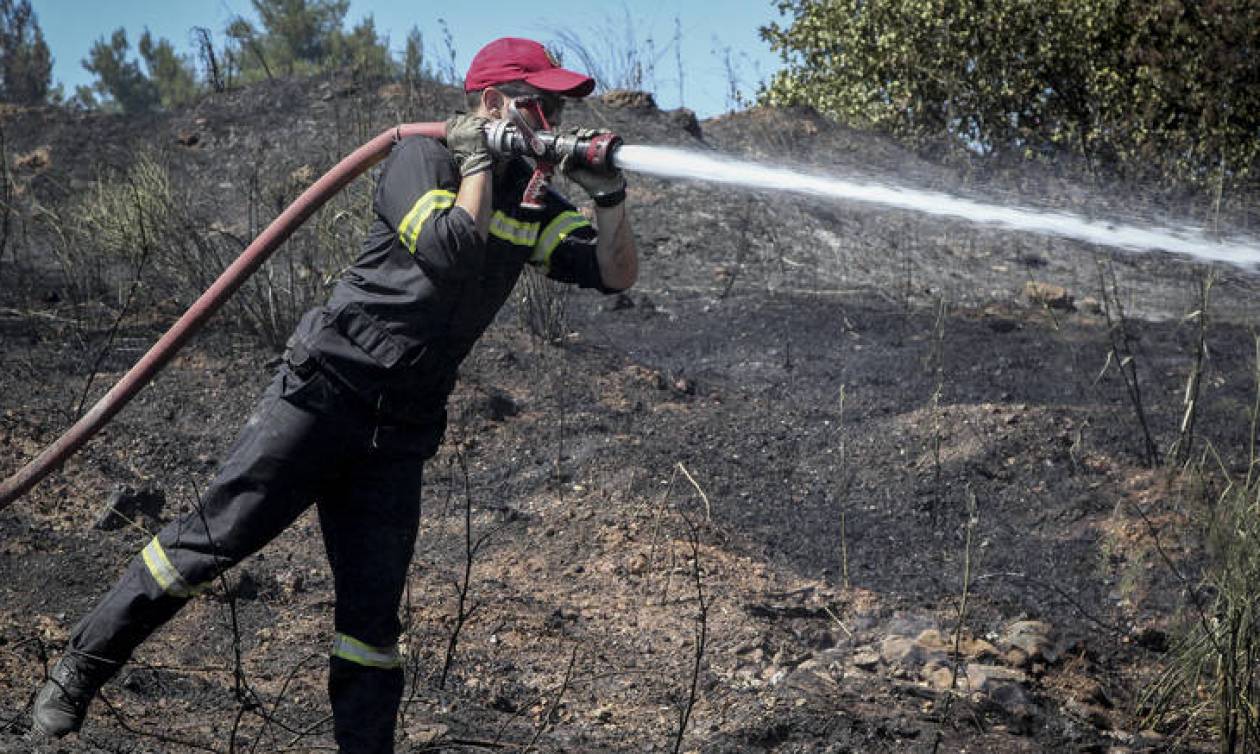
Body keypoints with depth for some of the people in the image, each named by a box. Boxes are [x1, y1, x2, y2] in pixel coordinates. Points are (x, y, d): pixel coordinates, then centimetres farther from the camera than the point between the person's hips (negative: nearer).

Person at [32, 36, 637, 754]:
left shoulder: (532, 199, 14)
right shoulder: (422, 157, -4)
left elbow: (618, 274, 9)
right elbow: (451, 249, -20)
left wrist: (610, 195, -7)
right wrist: (479, 163, -8)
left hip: (400, 432, 5)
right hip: (325, 390, -5)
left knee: (374, 614, 3)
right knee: (211, 540, -8)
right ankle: (80, 669, 5)